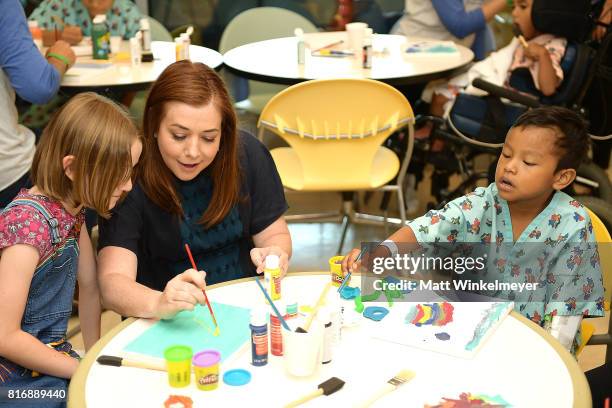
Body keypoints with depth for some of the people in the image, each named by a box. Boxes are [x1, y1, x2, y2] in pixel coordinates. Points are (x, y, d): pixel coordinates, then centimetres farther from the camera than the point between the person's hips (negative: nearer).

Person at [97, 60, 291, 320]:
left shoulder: (247, 154, -6)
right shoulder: (132, 176, -16)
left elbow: (275, 235, 5)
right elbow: (112, 283, -24)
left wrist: (275, 255, -19)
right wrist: (159, 304, -45)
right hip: (165, 324, -2)